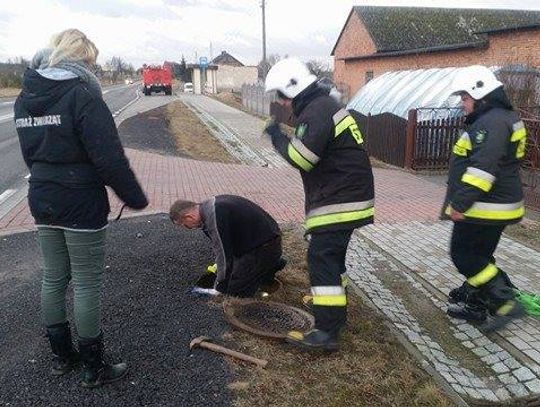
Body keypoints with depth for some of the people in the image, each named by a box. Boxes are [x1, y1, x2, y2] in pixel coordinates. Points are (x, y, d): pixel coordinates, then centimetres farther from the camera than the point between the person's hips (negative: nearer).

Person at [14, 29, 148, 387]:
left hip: (42, 202, 8)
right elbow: (109, 157, -20)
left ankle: (61, 356, 33)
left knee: (53, 279, 17)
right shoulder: (81, 94, -16)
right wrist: (135, 197, -10)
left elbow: (31, 152, 14)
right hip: (81, 206, -8)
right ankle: (94, 368, 17)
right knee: (87, 285, 3)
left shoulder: (25, 97, 8)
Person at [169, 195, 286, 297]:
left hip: (265, 246, -10)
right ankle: (271, 263, 20)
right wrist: (219, 268, 24)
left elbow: (224, 254, -22)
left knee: (235, 289, -5)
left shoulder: (215, 217, -27)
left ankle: (271, 268, 5)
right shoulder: (211, 205, 5)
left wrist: (220, 287, -10)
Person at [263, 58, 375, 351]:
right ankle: (331, 300, 40)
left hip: (339, 199, -11)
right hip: (347, 194, 11)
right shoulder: (324, 104, 17)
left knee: (321, 257, -11)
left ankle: (327, 331, -8)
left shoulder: (317, 111, -17)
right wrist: (284, 138, 10)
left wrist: (277, 136, -8)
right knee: (331, 251, 23)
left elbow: (300, 158, -24)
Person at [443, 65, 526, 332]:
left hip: (484, 209, -11)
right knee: (479, 256, 17)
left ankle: (505, 302, 1)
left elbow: (483, 167, -28)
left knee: (464, 255, -2)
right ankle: (475, 306, 27)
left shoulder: (491, 122, -19)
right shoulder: (504, 118, 17)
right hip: (497, 206, 11)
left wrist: (461, 203, -27)